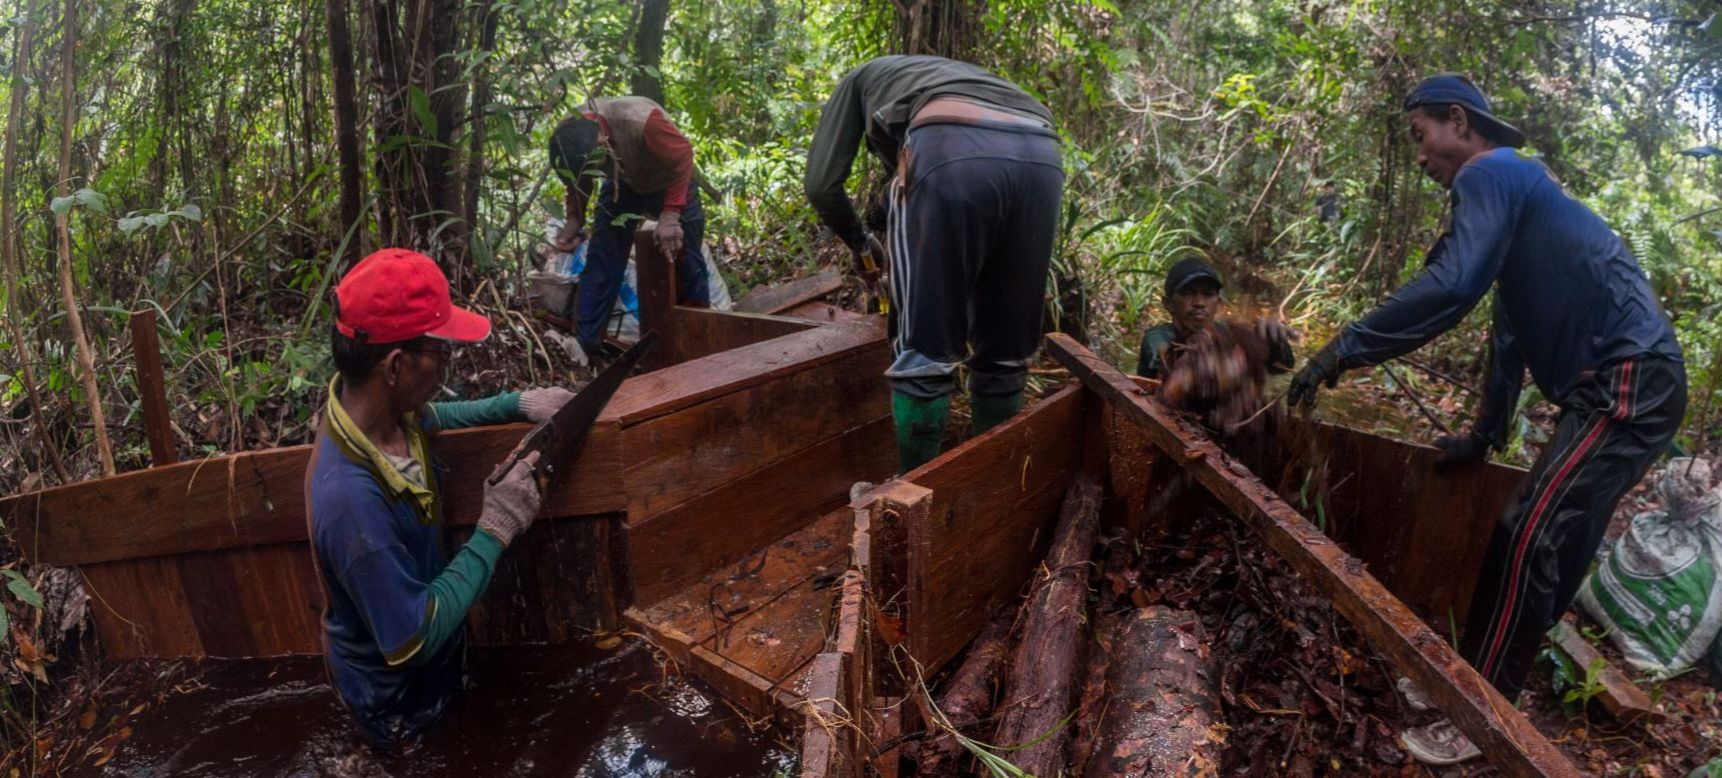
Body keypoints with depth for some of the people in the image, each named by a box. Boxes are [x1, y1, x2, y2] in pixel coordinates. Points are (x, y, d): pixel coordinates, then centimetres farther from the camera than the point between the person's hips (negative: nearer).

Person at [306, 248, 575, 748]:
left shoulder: (387, 410, -14)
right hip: (403, 705, -7)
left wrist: (517, 403, -3)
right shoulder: (351, 498, -39)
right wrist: (495, 531, -29)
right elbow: (412, 639, -31)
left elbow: (431, 418, 12)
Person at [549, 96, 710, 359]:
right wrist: (574, 219, -18)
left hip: (671, 185, -3)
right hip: (623, 186, 4)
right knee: (601, 261, -5)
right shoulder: (572, 136, -24)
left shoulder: (644, 122, -42)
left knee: (685, 262, -3)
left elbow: (682, 160, -28)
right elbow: (578, 182, -4)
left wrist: (670, 215, -32)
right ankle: (584, 345, 0)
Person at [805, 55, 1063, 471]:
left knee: (926, 351, 5)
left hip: (953, 152, -5)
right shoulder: (962, 77, 46)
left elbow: (822, 185, 22)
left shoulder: (861, 79, 34)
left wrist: (859, 243, 40)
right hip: (1041, 157, 5)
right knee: (1005, 353, 15)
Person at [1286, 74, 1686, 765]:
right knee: (1536, 545, 13)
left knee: (1529, 545, -12)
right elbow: (1511, 330, 26)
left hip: (1630, 383, -10)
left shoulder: (1491, 172, -9)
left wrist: (1345, 348, -23)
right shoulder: (1513, 189, 23)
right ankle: (1477, 683, 22)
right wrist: (1486, 433, 29)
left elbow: (1452, 286, -27)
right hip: (1606, 388, 10)